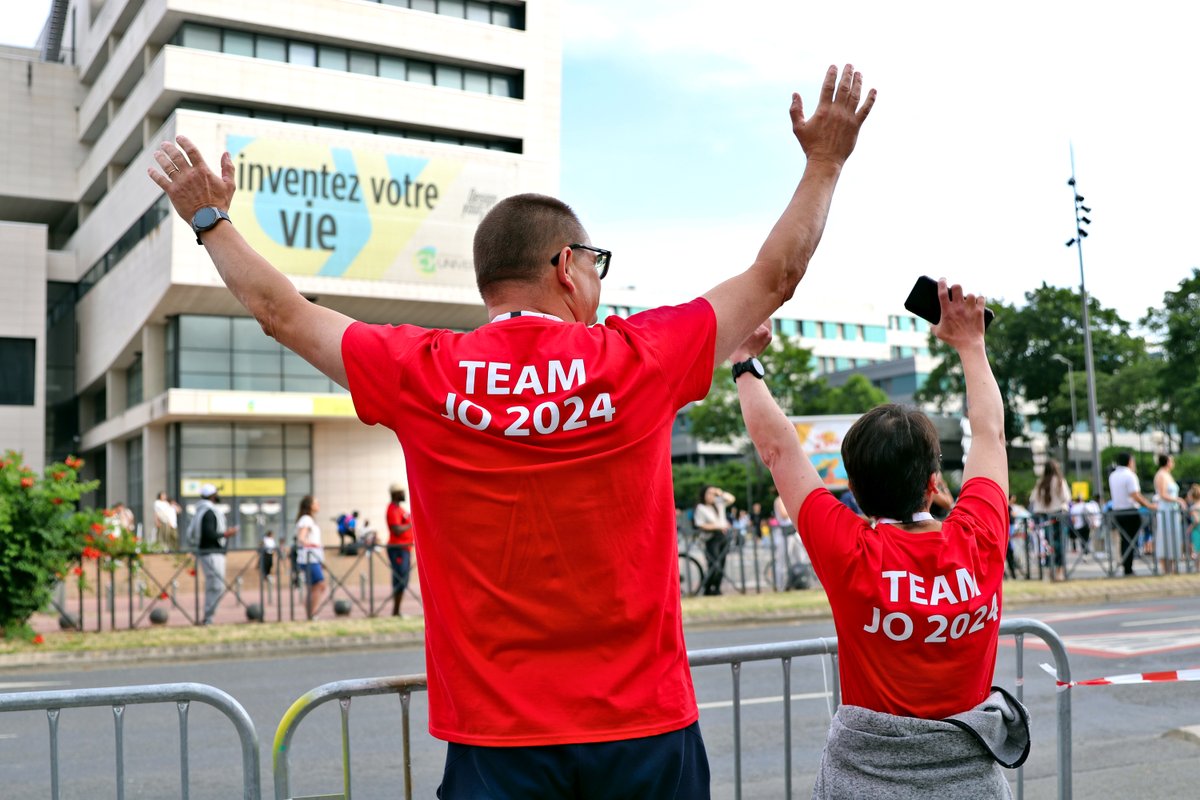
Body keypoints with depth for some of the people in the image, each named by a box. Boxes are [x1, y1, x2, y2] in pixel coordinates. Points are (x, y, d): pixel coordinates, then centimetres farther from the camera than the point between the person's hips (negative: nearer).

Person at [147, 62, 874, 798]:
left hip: (495, 734, 1)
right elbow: (773, 279, 6)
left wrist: (209, 219, 25)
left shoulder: (422, 376, -6)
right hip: (642, 725, 0)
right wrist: (826, 163, 19)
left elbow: (283, 313, 9)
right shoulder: (640, 360, -8)